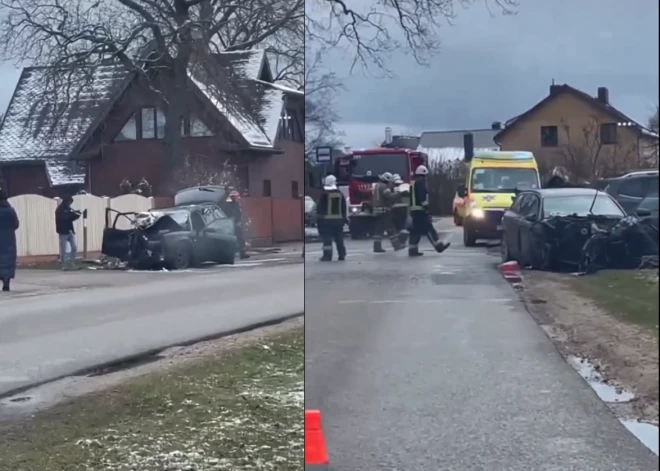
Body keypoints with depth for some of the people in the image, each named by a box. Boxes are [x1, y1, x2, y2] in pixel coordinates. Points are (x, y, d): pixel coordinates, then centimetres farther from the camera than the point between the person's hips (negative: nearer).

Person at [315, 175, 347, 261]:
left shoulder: (324, 195, -11)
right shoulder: (340, 194, 6)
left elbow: (319, 207, -8)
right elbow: (344, 207, 11)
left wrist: (318, 218, -1)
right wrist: (345, 218, 19)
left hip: (326, 220, -5)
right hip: (338, 219, 5)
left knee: (327, 238, -4)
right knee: (339, 238, 11)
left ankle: (327, 255, -8)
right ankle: (342, 255, 14)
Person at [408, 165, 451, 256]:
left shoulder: (413, 183, 22)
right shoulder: (420, 183, -10)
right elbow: (422, 197, -19)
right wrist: (426, 208, -21)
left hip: (414, 209, 10)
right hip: (420, 209, -10)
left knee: (416, 230, 8)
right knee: (428, 229, -8)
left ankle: (413, 250, 5)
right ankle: (439, 245, -7)